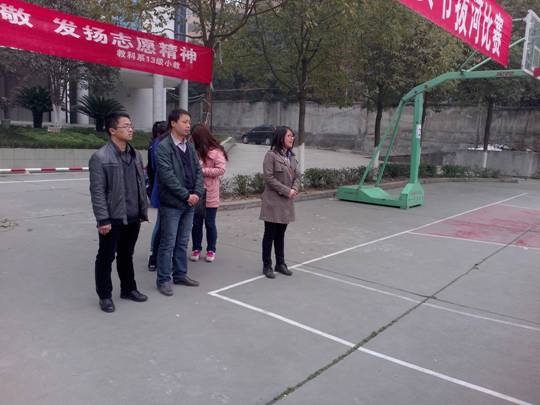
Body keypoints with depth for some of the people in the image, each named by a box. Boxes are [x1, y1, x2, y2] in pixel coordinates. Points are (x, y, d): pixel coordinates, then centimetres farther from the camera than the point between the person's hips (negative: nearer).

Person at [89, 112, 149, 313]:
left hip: (133, 218, 6)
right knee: (106, 258, 8)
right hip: (113, 219, -6)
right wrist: (103, 219, -17)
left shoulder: (135, 155, 9)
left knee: (127, 256, 19)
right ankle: (104, 295, 22)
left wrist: (143, 211, 12)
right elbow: (97, 191, -14)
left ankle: (128, 289, 34)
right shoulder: (100, 157, -11)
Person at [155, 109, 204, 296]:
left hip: (189, 203, 6)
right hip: (171, 204, -6)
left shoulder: (189, 147, 12)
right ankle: (164, 279, 13)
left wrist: (197, 193, -6)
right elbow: (167, 176, -17)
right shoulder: (163, 147, -10)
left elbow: (198, 171, 10)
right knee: (168, 244, 2)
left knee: (183, 243, 15)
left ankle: (180, 274, 27)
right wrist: (186, 195, -16)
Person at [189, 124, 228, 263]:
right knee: (196, 223, 11)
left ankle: (211, 250, 24)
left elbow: (221, 170, -14)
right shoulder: (195, 151, 5)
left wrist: (201, 170, -16)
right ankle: (196, 249, 25)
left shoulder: (216, 152, -7)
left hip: (210, 195, -4)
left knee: (210, 224, 9)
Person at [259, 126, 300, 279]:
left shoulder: (291, 156, 11)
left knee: (281, 234, 16)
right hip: (273, 201, -6)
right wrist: (286, 191, -17)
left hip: (287, 202, 6)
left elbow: (297, 176, 12)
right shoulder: (271, 155, -11)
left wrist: (295, 189, -8)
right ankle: (267, 265, 16)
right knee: (270, 234, 4)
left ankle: (280, 263, 27)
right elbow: (269, 177, -17)